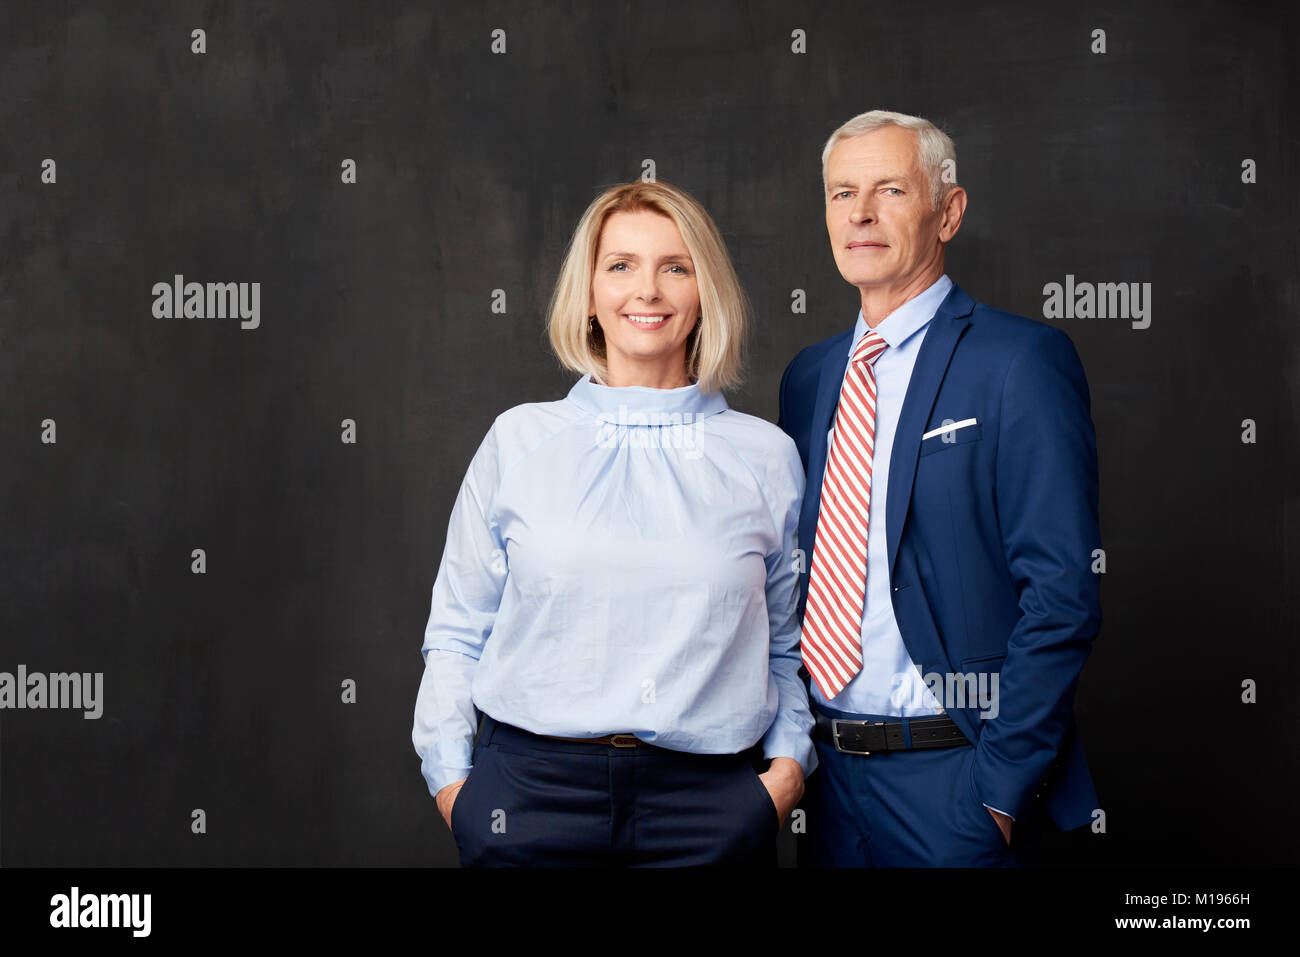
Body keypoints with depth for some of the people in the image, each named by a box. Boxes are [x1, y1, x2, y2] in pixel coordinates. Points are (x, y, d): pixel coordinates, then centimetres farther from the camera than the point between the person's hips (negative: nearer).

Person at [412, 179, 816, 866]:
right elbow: (456, 634, 6)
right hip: (531, 789, 0)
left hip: (707, 805, 1)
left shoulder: (766, 457, 5)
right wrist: (451, 781, -1)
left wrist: (788, 763, -2)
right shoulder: (518, 440, 4)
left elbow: (790, 645, 11)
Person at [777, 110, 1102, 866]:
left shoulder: (1022, 361, -10)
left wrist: (1002, 784, -16)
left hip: (949, 774, -5)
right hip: (830, 768, 6)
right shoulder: (809, 376, 10)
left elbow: (1062, 593, -15)